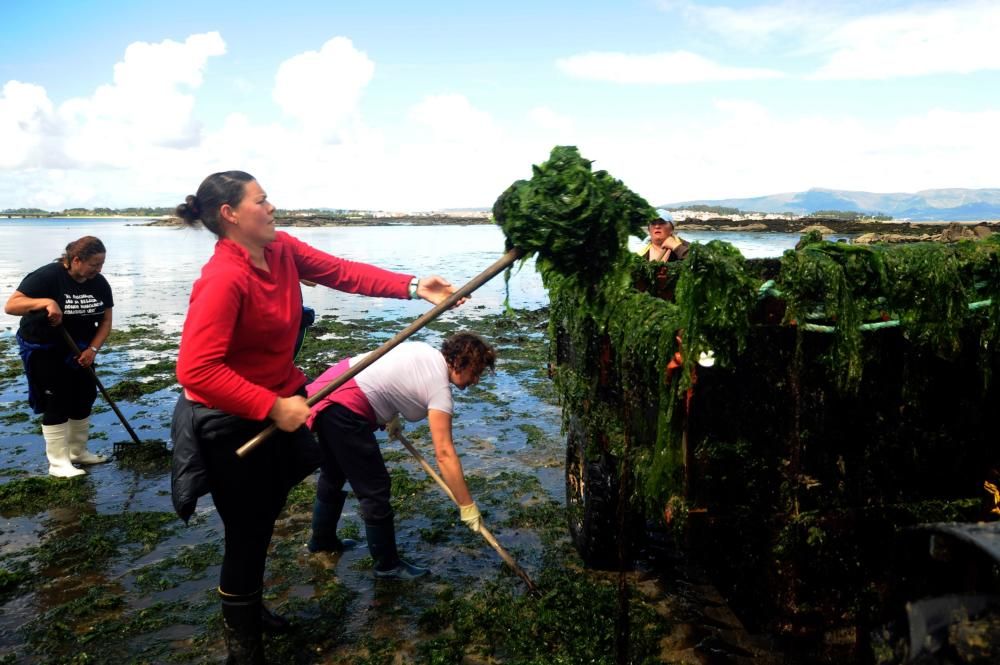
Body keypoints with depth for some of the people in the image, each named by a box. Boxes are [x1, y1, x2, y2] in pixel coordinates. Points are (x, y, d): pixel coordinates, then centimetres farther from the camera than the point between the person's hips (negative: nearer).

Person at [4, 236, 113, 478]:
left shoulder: (99, 283, -6)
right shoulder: (47, 276, -23)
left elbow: (105, 321, 0)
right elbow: (10, 305, -28)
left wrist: (92, 349, -14)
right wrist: (46, 302, -43)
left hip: (78, 350, 6)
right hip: (43, 350, -6)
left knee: (84, 399, 9)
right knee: (56, 404, -5)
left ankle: (78, 452, 25)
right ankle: (58, 462, 4)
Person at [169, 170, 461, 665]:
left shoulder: (281, 248, -3)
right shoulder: (223, 279, -28)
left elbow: (342, 272, -4)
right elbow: (196, 370, -33)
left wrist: (413, 287, -14)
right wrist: (272, 407, -31)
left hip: (277, 408, 9)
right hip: (233, 424, -8)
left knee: (265, 519, 24)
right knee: (248, 534, 5)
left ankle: (248, 608, 49)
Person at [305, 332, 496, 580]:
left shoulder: (425, 351, 9)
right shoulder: (440, 388, -15)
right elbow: (445, 454, -17)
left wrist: (390, 415, 30)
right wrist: (467, 506, -12)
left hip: (328, 389, 10)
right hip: (345, 410, -10)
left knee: (334, 474, 28)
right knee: (375, 489, 1)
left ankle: (322, 539, 47)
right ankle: (388, 564, 15)